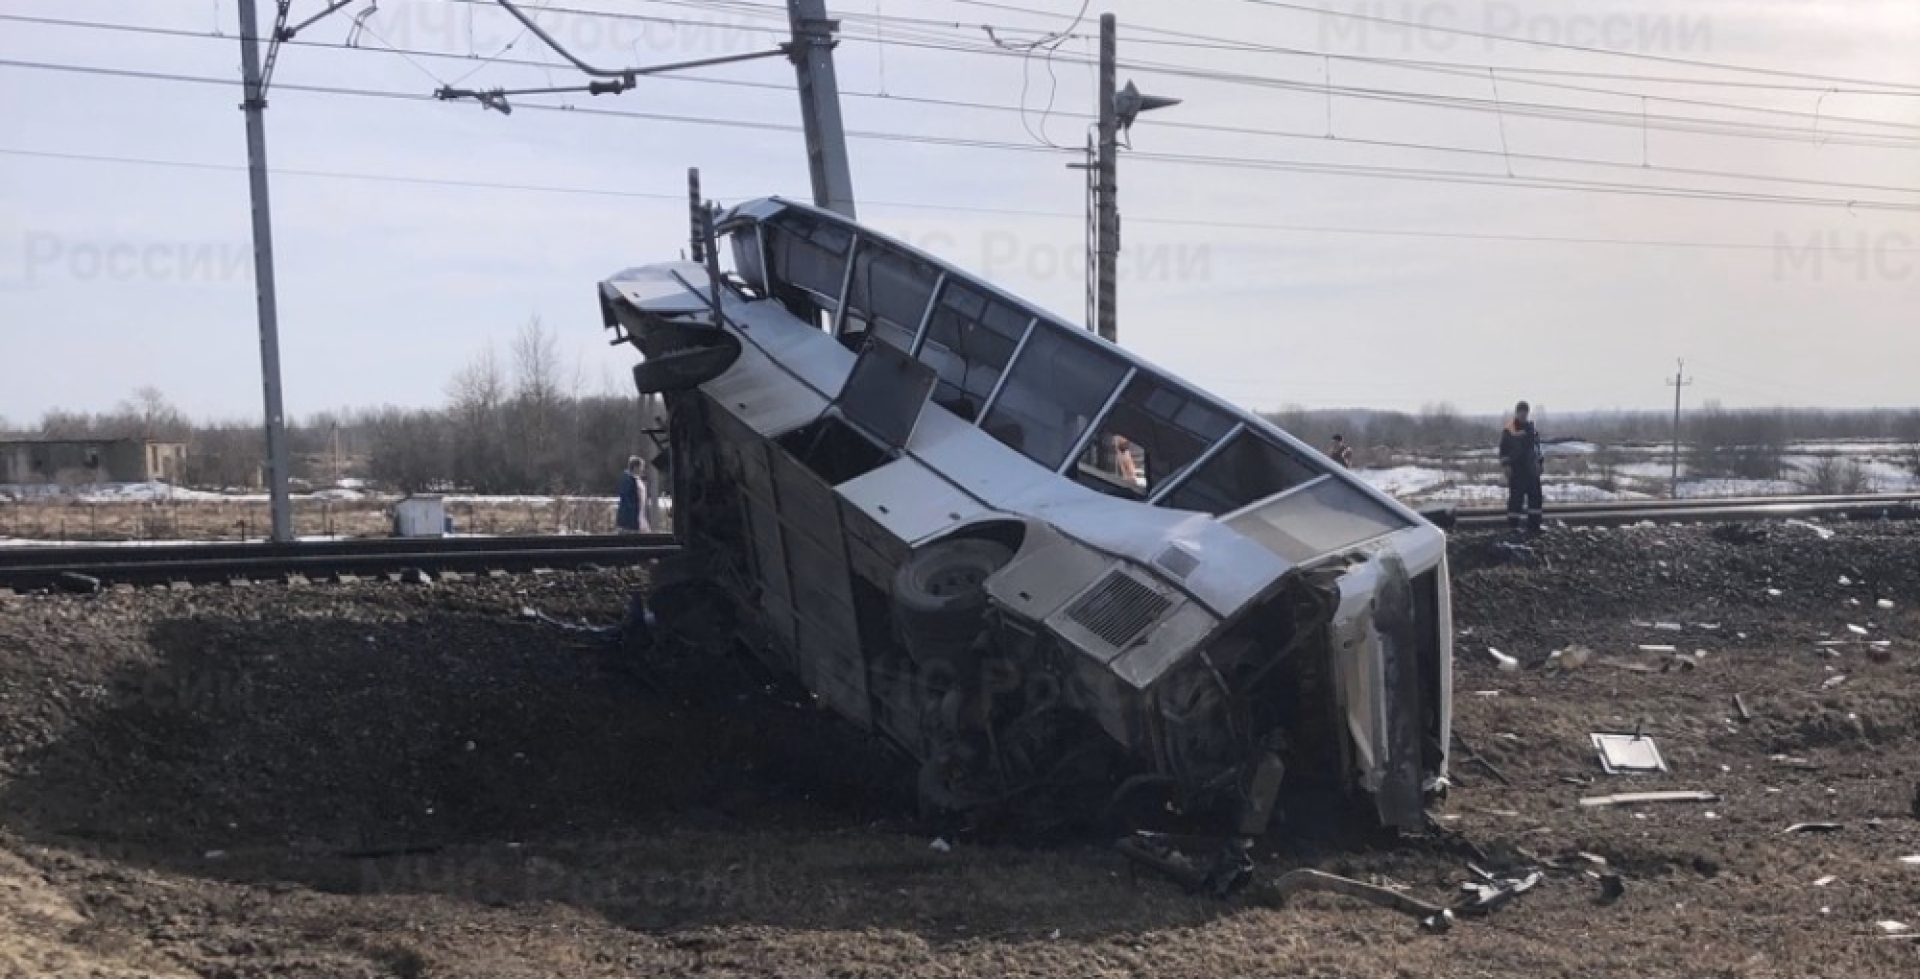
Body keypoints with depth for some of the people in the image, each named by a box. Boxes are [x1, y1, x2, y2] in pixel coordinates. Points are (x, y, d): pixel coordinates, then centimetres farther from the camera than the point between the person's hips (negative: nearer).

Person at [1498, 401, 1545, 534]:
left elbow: (1536, 445, 23)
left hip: (1531, 467, 6)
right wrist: (1506, 464, -13)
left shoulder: (1531, 427, 14)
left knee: (1535, 494, 6)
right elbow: (1503, 448, -8)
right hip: (1516, 468, -6)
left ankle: (1534, 523, 13)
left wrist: (1539, 461, 19)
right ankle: (1513, 525, 0)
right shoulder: (1509, 429, -7)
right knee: (1516, 496, -6)